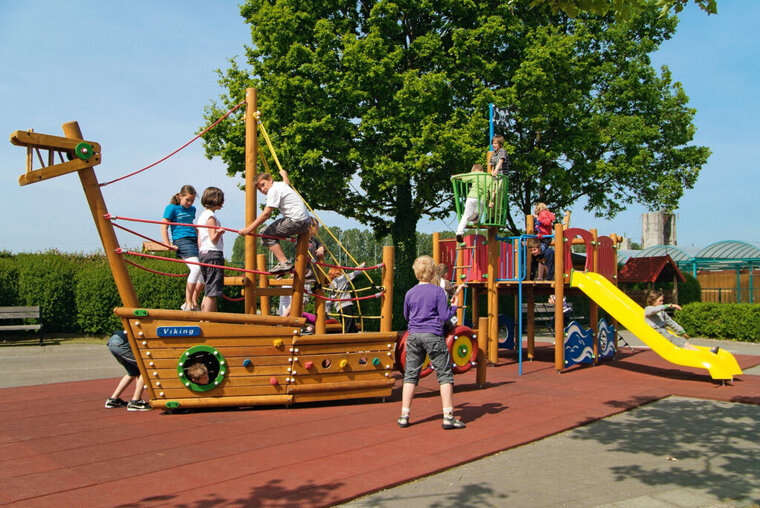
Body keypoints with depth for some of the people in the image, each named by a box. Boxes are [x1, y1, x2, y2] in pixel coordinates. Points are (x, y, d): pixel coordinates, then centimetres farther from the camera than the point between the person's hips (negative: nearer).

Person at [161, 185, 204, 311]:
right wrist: (168, 244, -8)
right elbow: (164, 227, -1)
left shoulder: (192, 209, 21)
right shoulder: (172, 208, 2)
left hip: (194, 241, 8)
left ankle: (194, 302, 12)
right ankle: (188, 303, -22)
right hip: (182, 241, -8)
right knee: (196, 268, -26)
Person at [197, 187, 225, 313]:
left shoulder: (202, 215, 18)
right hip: (213, 254, -10)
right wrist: (218, 233, -35)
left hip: (204, 254, 10)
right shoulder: (211, 216, -10)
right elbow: (213, 239, -16)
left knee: (208, 292, 14)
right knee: (212, 292, -10)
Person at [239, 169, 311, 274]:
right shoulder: (281, 184, 19)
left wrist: (249, 229, -13)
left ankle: (284, 263, -15)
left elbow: (266, 214, -15)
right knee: (271, 231, 19)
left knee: (266, 234, -9)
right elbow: (287, 183, 47)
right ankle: (284, 262, 14)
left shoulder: (273, 190, -9)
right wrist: (284, 174, 67)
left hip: (297, 221, -11)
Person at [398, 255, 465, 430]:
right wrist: (454, 307, 11)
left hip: (414, 336, 4)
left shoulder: (410, 293, 6)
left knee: (410, 376, 9)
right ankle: (448, 417, 1)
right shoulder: (438, 291, -4)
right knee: (445, 375, 4)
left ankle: (404, 416, 9)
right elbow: (444, 316, -7)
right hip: (433, 336, -3)